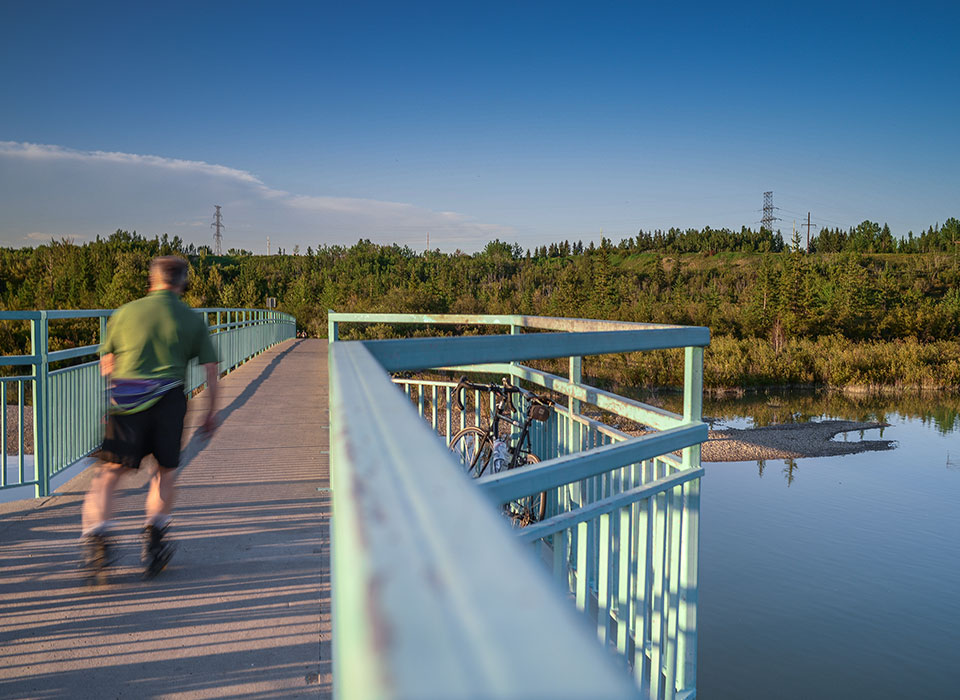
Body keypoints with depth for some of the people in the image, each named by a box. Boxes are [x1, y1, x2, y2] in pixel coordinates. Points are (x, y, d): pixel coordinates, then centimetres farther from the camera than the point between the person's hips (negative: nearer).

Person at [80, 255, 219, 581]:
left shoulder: (125, 312, 9)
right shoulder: (193, 319, 8)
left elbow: (106, 365, 13)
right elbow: (211, 370, 6)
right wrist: (211, 413, 14)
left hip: (125, 402, 0)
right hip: (168, 401, 0)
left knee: (109, 471, 5)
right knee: (166, 470, 15)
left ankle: (96, 532, -12)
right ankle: (154, 537, 12)